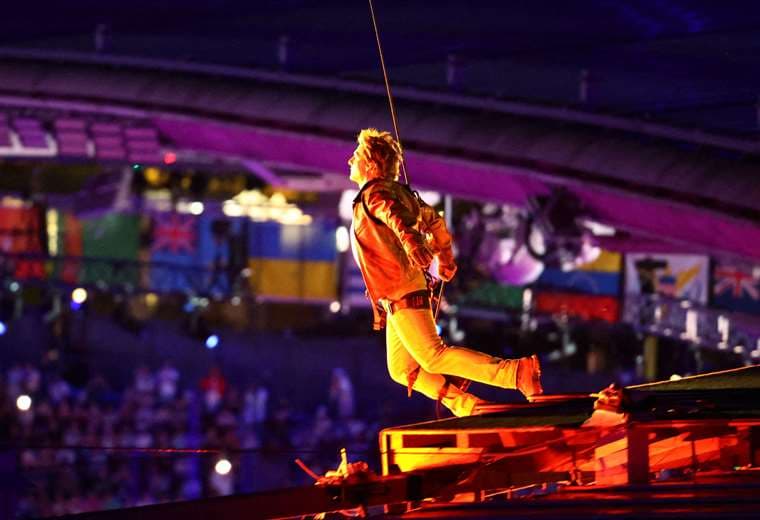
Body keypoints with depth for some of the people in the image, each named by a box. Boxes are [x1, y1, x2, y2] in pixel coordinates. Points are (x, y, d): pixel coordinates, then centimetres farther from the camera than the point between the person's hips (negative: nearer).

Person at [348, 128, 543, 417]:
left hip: (401, 293, -10)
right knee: (402, 370, 12)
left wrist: (409, 239, -54)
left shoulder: (373, 193, -10)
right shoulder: (397, 191, 19)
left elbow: (393, 214, -33)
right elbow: (433, 221, 30)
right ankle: (467, 407, 6)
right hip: (400, 295, 10)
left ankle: (516, 371, -23)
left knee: (433, 356, -16)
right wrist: (445, 258, 42)